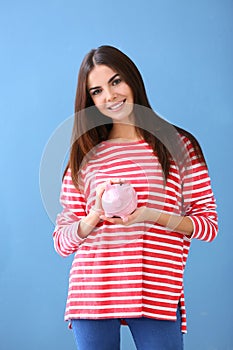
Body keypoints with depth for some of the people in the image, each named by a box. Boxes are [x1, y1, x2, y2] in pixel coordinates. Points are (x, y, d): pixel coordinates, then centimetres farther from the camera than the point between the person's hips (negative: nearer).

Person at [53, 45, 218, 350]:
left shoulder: (179, 146, 7)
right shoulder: (85, 157, 11)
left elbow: (209, 224, 3)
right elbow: (62, 242, 9)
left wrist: (152, 215, -13)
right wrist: (96, 214, -11)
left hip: (158, 297, -1)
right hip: (92, 297, 1)